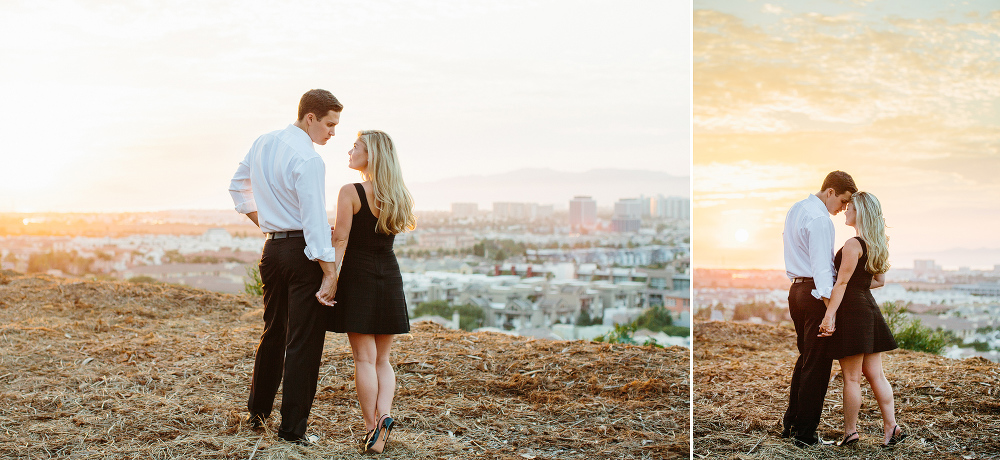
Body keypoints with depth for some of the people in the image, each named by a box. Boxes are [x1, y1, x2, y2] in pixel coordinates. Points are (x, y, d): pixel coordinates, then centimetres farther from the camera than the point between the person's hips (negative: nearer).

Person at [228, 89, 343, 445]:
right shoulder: (308, 159, -18)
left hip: (272, 246, 8)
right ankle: (292, 428, 3)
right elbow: (315, 221, -21)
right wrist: (329, 273, -19)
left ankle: (257, 411, 32)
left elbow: (238, 187, 22)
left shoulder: (262, 144, 8)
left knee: (273, 332, 21)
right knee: (303, 340, -1)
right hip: (302, 251, -8)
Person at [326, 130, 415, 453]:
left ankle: (372, 429, -1)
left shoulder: (351, 193, -10)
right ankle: (384, 414, -10)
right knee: (382, 359, 12)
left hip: (358, 278, -5)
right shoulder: (400, 196, 7)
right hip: (390, 279, 5)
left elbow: (340, 241, -14)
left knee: (365, 359, 0)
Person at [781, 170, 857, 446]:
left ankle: (790, 423, 24)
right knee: (817, 364, -2)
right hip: (815, 292, -10)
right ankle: (805, 433, 2)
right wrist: (830, 309, -29)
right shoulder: (820, 219, -16)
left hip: (796, 288, 10)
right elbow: (821, 266, -24)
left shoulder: (795, 210, 15)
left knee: (805, 358, 19)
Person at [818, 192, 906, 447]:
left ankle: (850, 432, 8)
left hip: (852, 310, -9)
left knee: (851, 377, 0)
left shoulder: (853, 244, -16)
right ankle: (891, 427, 10)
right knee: (875, 374, 11)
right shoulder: (877, 244, 11)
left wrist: (829, 315, -18)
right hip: (870, 308, 9)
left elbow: (842, 283, -18)